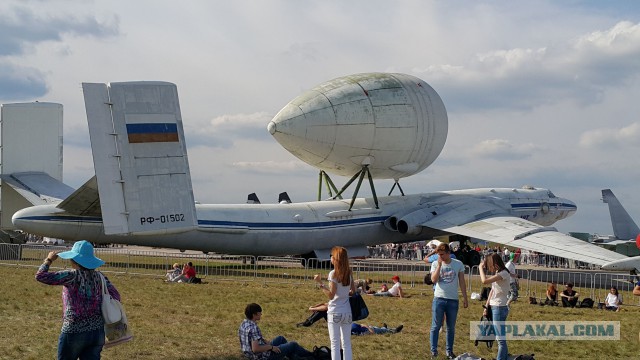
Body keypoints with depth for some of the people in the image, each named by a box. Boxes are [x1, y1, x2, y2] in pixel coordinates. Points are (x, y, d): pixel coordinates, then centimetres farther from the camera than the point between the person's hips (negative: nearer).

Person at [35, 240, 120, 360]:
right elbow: (115, 296, 3)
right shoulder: (99, 277, 3)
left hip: (74, 332, -5)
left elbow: (40, 276, -11)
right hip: (98, 332, 5)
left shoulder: (72, 276, -12)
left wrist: (49, 259, 4)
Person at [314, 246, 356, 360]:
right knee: (346, 343, 11)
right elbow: (353, 291, 10)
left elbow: (331, 295, -15)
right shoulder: (348, 272, 4)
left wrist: (320, 283, -16)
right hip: (347, 312, 5)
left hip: (335, 312, -5)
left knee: (335, 343, -1)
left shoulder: (333, 273, -13)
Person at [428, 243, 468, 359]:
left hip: (453, 300, 1)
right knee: (435, 326, 0)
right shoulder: (435, 264, -1)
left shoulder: (458, 264, 1)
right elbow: (434, 280, -14)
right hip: (439, 298, -1)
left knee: (451, 328, 9)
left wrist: (465, 298, 2)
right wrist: (439, 265, -17)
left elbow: (462, 282, 5)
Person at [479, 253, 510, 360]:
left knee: (500, 339, -9)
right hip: (494, 307, 10)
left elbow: (484, 281, -27)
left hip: (499, 308, -10)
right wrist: (486, 306, 14)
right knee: (500, 337, 15)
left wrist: (480, 268, -11)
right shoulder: (497, 274, 12)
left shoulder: (504, 274, -17)